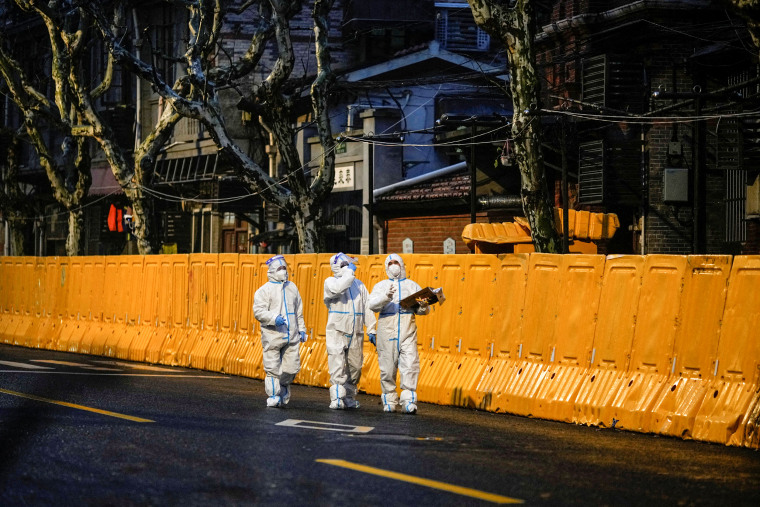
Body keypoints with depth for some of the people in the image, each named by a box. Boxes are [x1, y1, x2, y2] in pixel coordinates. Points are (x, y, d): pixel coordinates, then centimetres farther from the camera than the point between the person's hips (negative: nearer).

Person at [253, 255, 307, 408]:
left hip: (291, 337, 4)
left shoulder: (292, 288, 17)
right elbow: (258, 311, -9)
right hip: (272, 336, -4)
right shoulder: (265, 290, -1)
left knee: (292, 367, 1)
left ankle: (283, 387, 28)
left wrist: (302, 329, 20)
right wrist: (274, 318, -23)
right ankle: (273, 396, 6)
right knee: (273, 368, -3)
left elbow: (299, 312, 25)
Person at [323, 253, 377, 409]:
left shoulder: (359, 285, 15)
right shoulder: (330, 282, 2)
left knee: (355, 367, 7)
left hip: (356, 334, 5)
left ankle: (349, 398, 20)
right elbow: (338, 288, -24)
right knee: (337, 367, -12)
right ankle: (336, 399, -12)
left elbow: (367, 308, 15)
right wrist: (349, 272, -12)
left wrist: (371, 329, 9)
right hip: (337, 332, -5)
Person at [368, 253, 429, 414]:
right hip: (387, 329, 0)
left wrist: (423, 307, -8)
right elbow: (372, 304, -3)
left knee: (410, 364, -12)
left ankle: (409, 401, -14)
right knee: (388, 367, -1)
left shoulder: (412, 285, 19)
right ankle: (389, 400, 10)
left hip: (407, 330, 0)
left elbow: (423, 310, 16)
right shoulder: (381, 285, 16)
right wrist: (386, 297, -22)